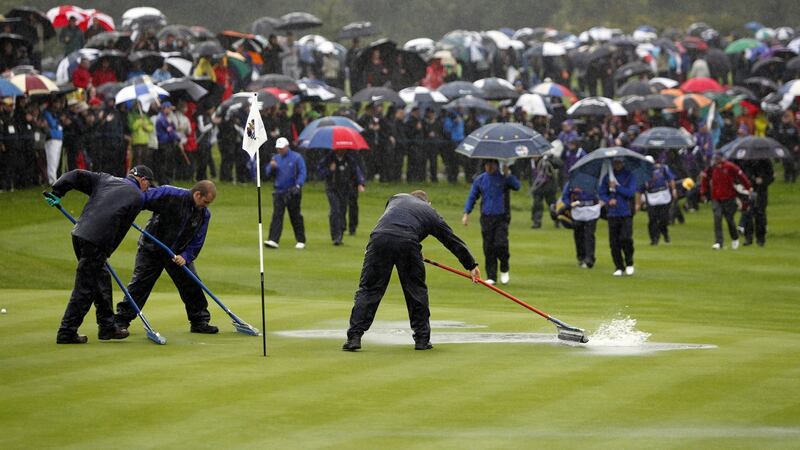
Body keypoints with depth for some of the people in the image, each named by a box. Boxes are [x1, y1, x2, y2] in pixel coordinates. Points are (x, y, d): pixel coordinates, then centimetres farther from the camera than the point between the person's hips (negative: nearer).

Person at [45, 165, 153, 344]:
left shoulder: (105, 179, 19)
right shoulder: (137, 197, 3)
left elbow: (77, 176, 11)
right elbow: (122, 229, 4)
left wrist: (56, 192, 12)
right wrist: (107, 252, 10)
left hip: (79, 234, 8)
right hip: (96, 242, -8)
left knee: (102, 278, 20)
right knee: (85, 288, -1)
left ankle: (107, 327, 28)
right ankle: (67, 333, 0)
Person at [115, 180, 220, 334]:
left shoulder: (204, 214, -7)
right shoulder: (170, 195, -23)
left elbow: (197, 241, -5)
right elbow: (141, 199, -23)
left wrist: (185, 257, -19)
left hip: (179, 254, 4)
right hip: (151, 249, -4)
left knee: (191, 284, 0)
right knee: (139, 285, -6)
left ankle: (200, 321, 13)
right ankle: (121, 321, 2)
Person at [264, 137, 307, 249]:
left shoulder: (296, 157, -2)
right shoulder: (275, 158, 12)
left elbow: (302, 173, -7)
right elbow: (269, 174, 10)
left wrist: (298, 185, -20)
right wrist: (271, 167, -11)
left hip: (292, 193, -3)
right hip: (279, 192, 3)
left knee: (295, 217, 5)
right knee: (276, 216, -8)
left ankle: (301, 241, 16)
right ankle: (273, 240, -15)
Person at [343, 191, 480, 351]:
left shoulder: (397, 198, 33)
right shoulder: (430, 213, 29)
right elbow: (454, 241, 33)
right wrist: (471, 265, 42)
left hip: (379, 237, 1)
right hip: (407, 242, -1)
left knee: (368, 289, 4)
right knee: (417, 291, 16)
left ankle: (354, 336, -5)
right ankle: (422, 339, 19)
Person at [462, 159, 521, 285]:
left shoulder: (503, 178, 2)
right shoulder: (479, 180, 9)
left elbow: (517, 186, -13)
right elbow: (472, 197, 14)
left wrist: (508, 174, -18)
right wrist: (466, 213, 7)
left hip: (501, 217, -2)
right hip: (486, 217, 2)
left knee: (501, 244, -13)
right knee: (488, 248, 1)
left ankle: (504, 270, 12)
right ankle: (491, 277, 9)